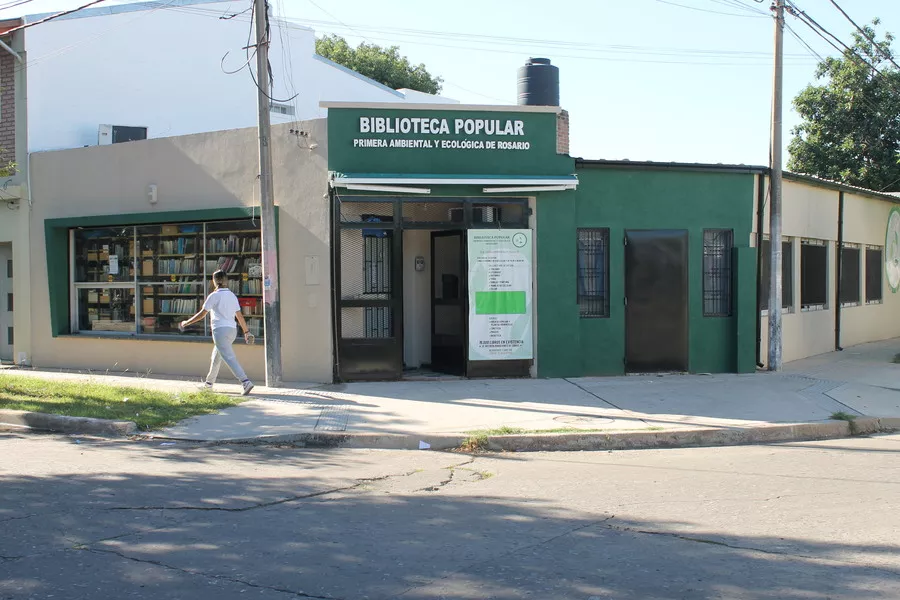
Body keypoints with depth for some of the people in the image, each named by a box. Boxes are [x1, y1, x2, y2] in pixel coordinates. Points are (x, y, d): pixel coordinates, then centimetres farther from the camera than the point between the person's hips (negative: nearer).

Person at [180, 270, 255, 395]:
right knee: (216, 357, 23)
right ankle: (209, 383, 36)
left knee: (230, 358, -14)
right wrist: (246, 332, 18)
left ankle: (246, 382, -28)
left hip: (220, 330, -8)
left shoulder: (214, 296, -6)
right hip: (232, 330, 8)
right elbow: (239, 315, 13)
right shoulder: (232, 295, 13)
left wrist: (186, 323, 6)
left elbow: (202, 314, -5)